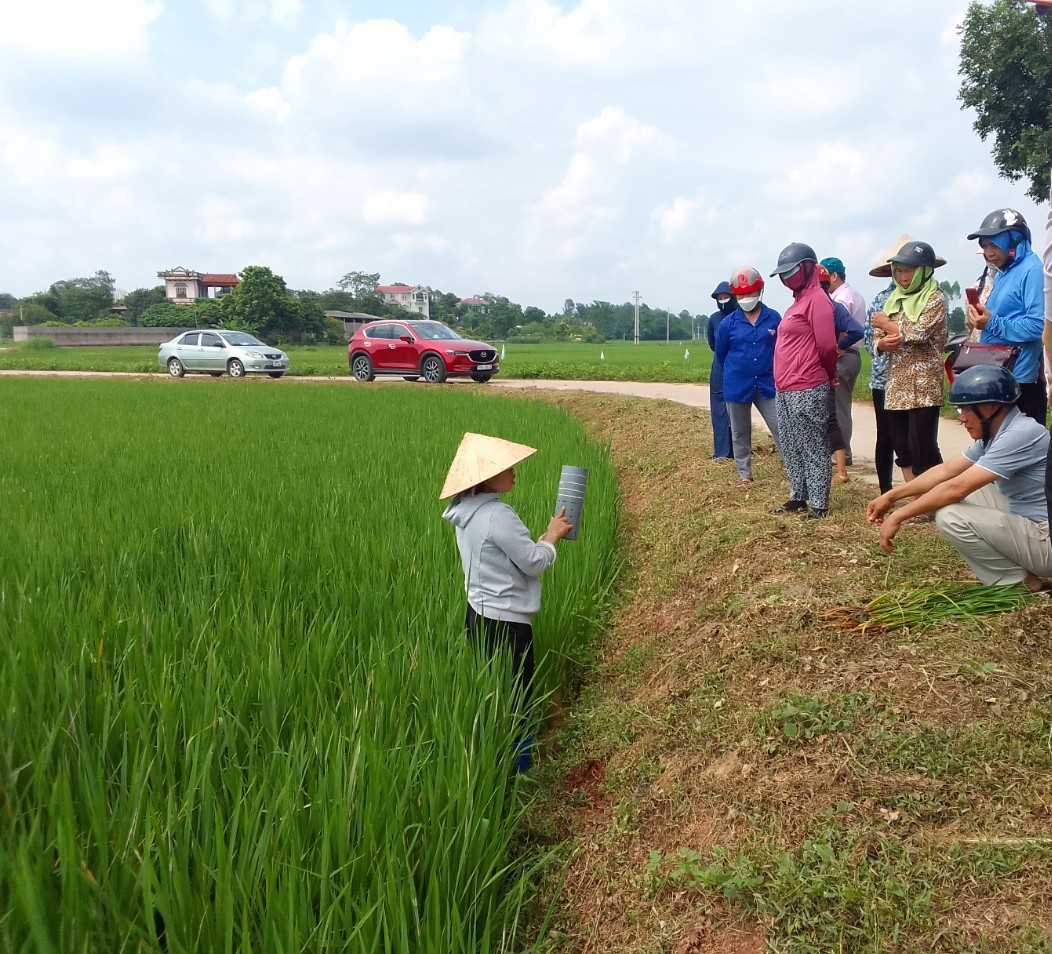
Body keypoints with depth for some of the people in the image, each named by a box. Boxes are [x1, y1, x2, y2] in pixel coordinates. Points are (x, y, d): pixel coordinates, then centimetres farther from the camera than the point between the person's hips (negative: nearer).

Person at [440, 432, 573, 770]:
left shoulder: (468, 512, 7)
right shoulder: (497, 515, -23)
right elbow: (534, 562, -16)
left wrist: (546, 537, 9)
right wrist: (552, 536, 1)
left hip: (480, 615, 10)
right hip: (505, 623, -9)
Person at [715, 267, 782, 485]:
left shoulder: (774, 318, -4)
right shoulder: (728, 323, -4)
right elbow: (720, 355, 8)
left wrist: (774, 373, 11)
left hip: (767, 384, 0)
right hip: (737, 386, 1)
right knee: (740, 433, 11)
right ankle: (744, 474, 23)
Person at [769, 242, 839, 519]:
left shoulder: (816, 300, -11)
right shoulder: (798, 301, 18)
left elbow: (827, 345, -14)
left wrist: (829, 375, 0)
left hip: (807, 391, -10)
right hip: (785, 390, 10)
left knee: (813, 449, -2)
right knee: (791, 448, 15)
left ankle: (819, 504, 5)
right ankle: (798, 497, 25)